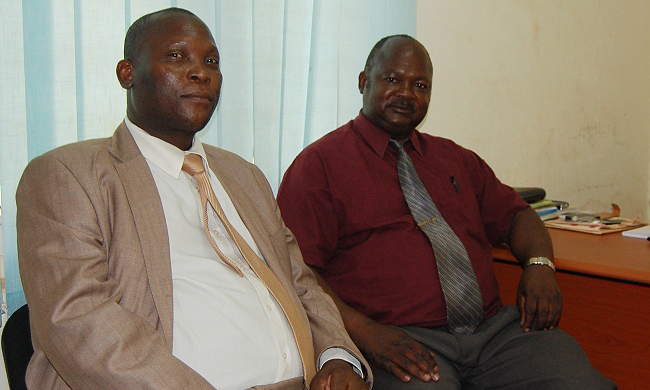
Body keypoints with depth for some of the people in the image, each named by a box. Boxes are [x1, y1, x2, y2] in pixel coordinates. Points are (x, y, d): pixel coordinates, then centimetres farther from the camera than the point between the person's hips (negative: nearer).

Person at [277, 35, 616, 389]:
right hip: (399, 341, -5)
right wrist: (364, 331, -20)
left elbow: (514, 214, 25)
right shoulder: (319, 163, 2)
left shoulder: (455, 158, 23)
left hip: (495, 327, 5)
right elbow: (295, 269, -7)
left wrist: (539, 264, 2)